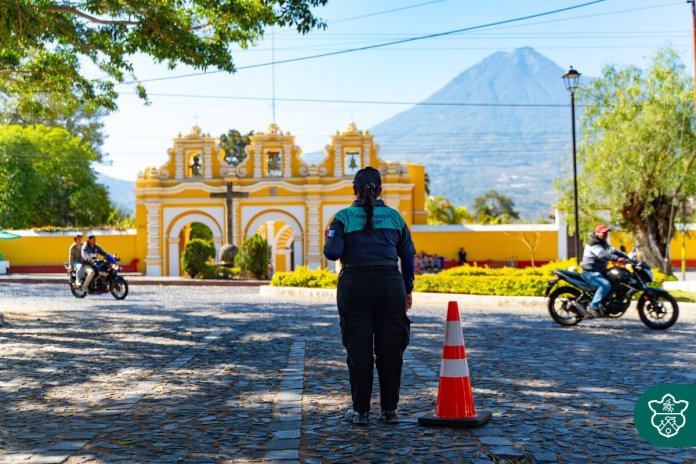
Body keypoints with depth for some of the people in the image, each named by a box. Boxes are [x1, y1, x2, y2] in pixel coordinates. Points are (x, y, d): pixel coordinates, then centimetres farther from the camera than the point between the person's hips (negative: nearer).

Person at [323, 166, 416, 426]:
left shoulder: (344, 217, -1)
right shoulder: (394, 216, 8)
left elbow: (332, 253, -10)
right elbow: (408, 256, 10)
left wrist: (328, 239, 12)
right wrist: (408, 290, 18)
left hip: (355, 286, -2)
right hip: (390, 285, 2)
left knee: (359, 349, 5)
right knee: (389, 349, 8)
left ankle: (361, 411, 9)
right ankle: (390, 409, 13)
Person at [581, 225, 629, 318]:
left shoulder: (604, 244, 17)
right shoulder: (593, 244, -15)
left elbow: (613, 251, 8)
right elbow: (603, 255, -32)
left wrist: (628, 258, -6)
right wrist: (617, 259, -44)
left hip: (600, 271, 10)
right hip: (590, 273, -10)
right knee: (606, 285, -31)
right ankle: (593, 307, -29)